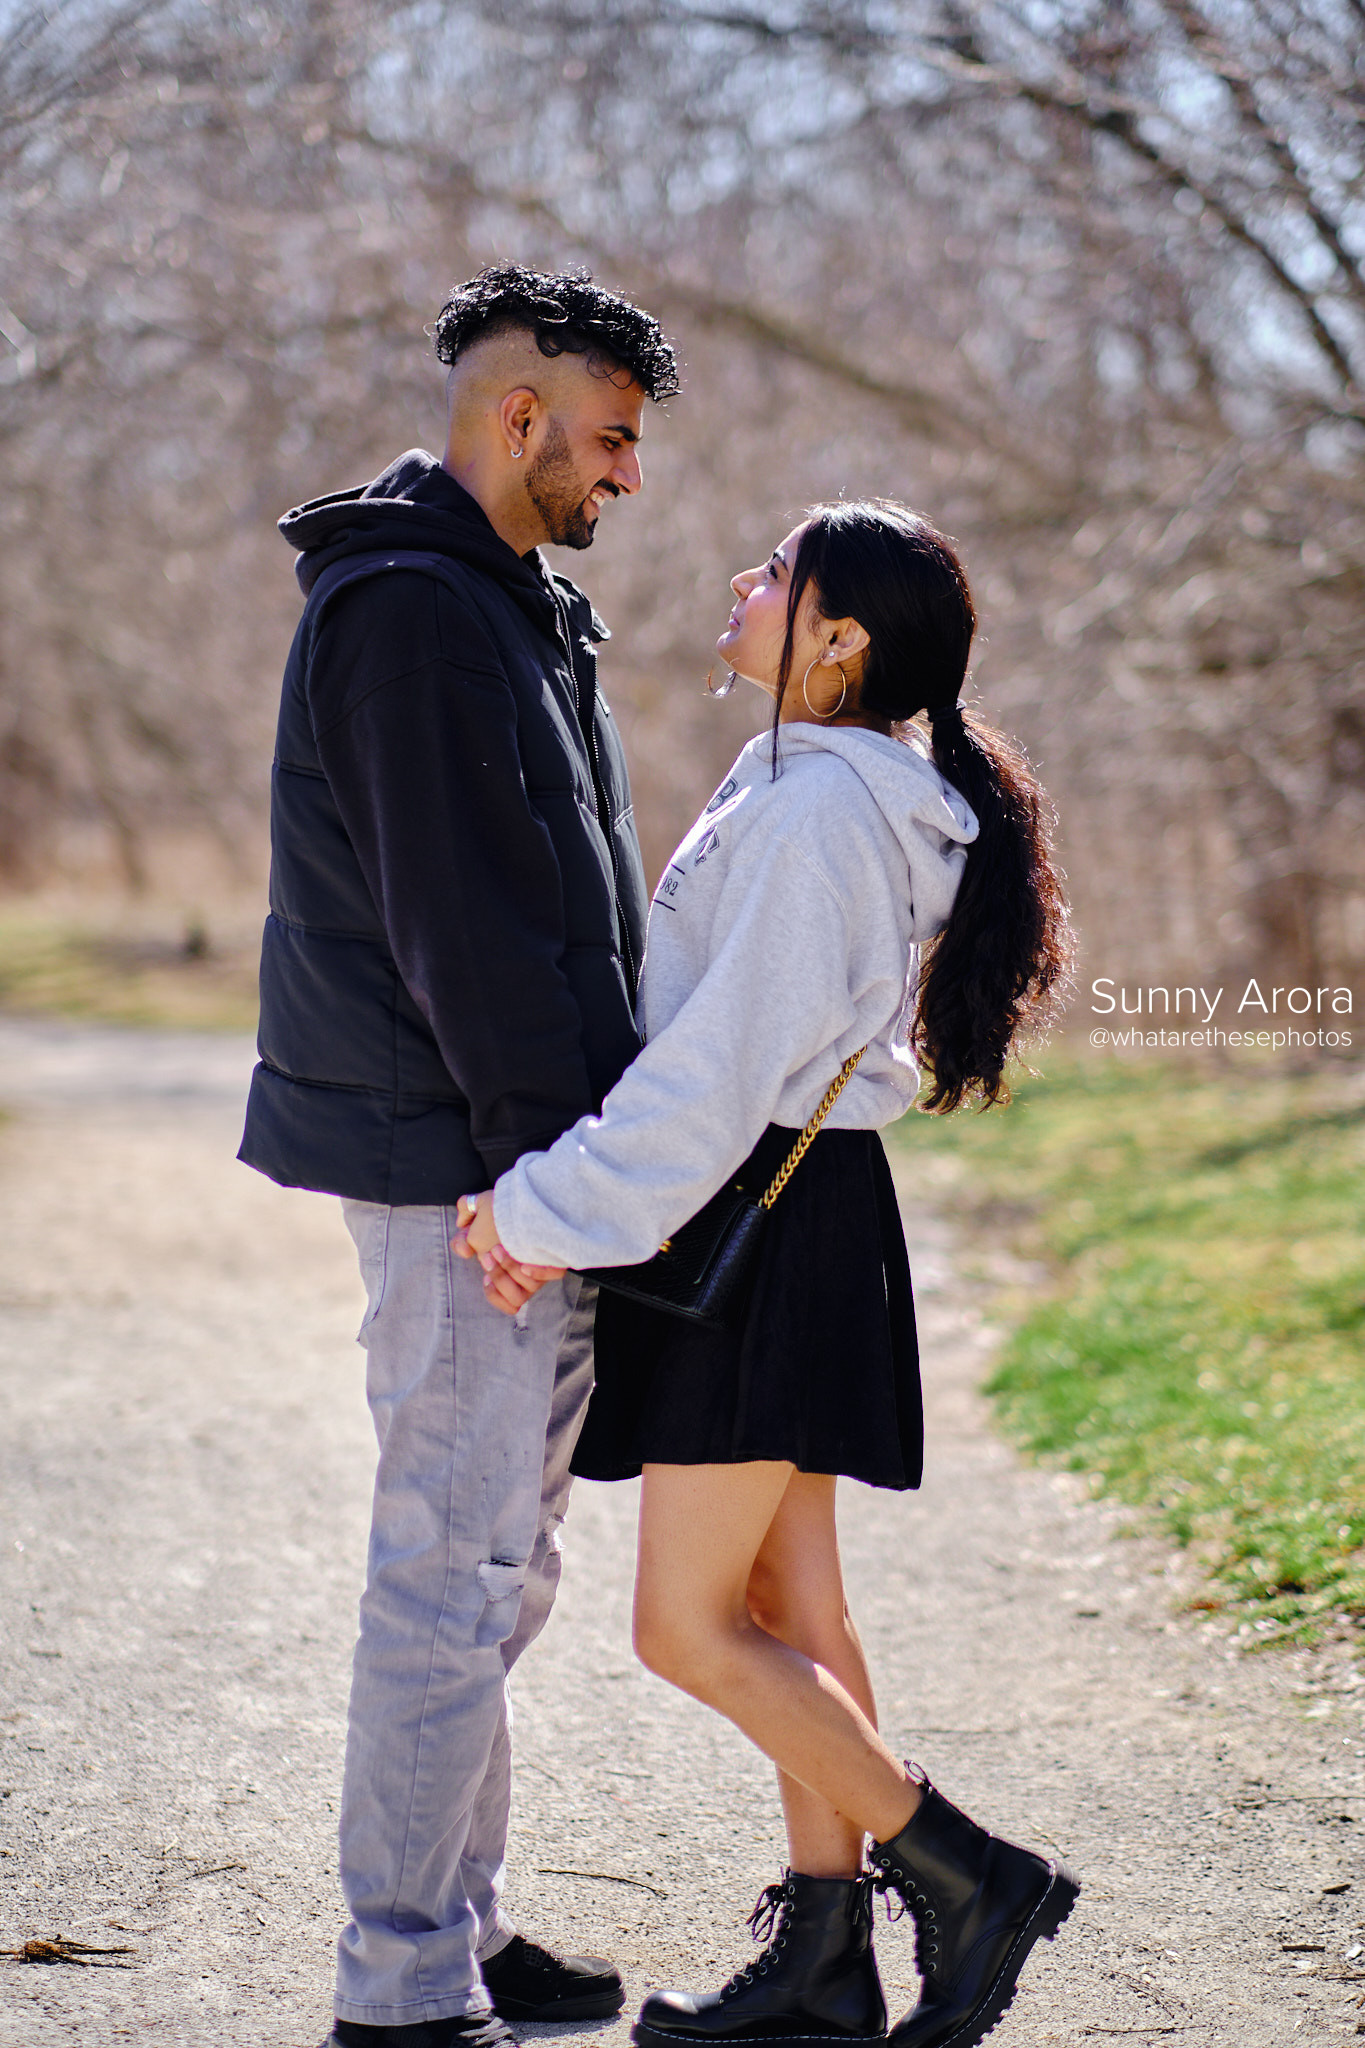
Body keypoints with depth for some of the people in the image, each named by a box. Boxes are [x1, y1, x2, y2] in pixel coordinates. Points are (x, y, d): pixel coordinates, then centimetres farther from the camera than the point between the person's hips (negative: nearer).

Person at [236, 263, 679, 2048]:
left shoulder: (505, 608, 19)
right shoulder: (409, 610, -14)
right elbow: (454, 915, -20)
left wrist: (591, 1149, 17)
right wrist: (549, 1145, -20)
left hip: (530, 1160, 11)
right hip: (458, 1161, -10)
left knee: (501, 1561, 16)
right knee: (454, 1566, -6)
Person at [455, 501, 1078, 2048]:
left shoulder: (817, 813, -20)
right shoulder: (800, 786, 12)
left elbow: (720, 1067, -23)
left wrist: (548, 1205, -18)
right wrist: (563, 1198, 8)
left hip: (770, 1225, -10)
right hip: (794, 1209, 10)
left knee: (690, 1629, -5)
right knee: (787, 1605, 13)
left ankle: (972, 1877, 2)